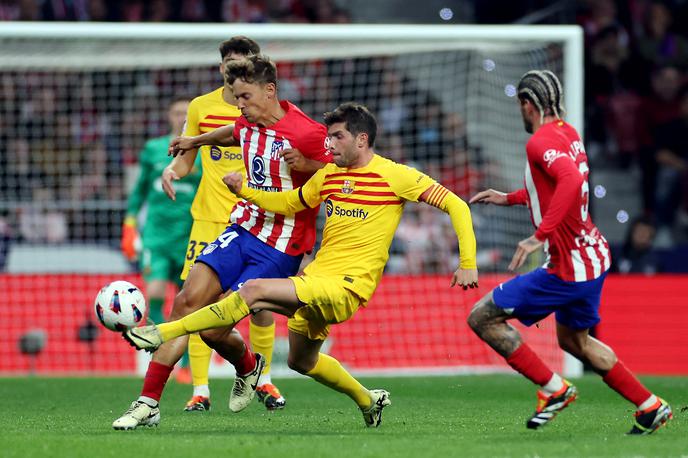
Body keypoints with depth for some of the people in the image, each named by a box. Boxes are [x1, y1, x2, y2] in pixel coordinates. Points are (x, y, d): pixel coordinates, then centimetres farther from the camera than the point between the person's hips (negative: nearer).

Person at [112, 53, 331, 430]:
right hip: (242, 229, 7)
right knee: (188, 300, -9)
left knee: (214, 329, -11)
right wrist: (196, 141, 46)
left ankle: (248, 365, 26)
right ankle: (148, 403, -2)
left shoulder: (306, 133, -19)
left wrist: (305, 164, -29)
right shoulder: (249, 123, 5)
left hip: (280, 249, -7)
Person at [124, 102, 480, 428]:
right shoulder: (328, 175, 12)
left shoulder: (395, 176, -7)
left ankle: (162, 333, -22)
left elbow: (455, 205, -6)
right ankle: (368, 401, 43)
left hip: (347, 288, -8)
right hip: (315, 279, 8)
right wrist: (244, 190, 7)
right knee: (301, 361, 22)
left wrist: (468, 263, -12)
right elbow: (290, 203, 25)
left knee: (253, 291, -23)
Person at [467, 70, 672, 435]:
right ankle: (650, 406, 30)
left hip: (568, 267, -10)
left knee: (482, 318, -4)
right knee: (573, 339, 29)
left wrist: (540, 235, -40)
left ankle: (554, 389, -2)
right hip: (594, 254, 10)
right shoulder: (567, 133, 10)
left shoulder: (542, 141, -19)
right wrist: (509, 198, 27)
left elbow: (572, 180, -38)